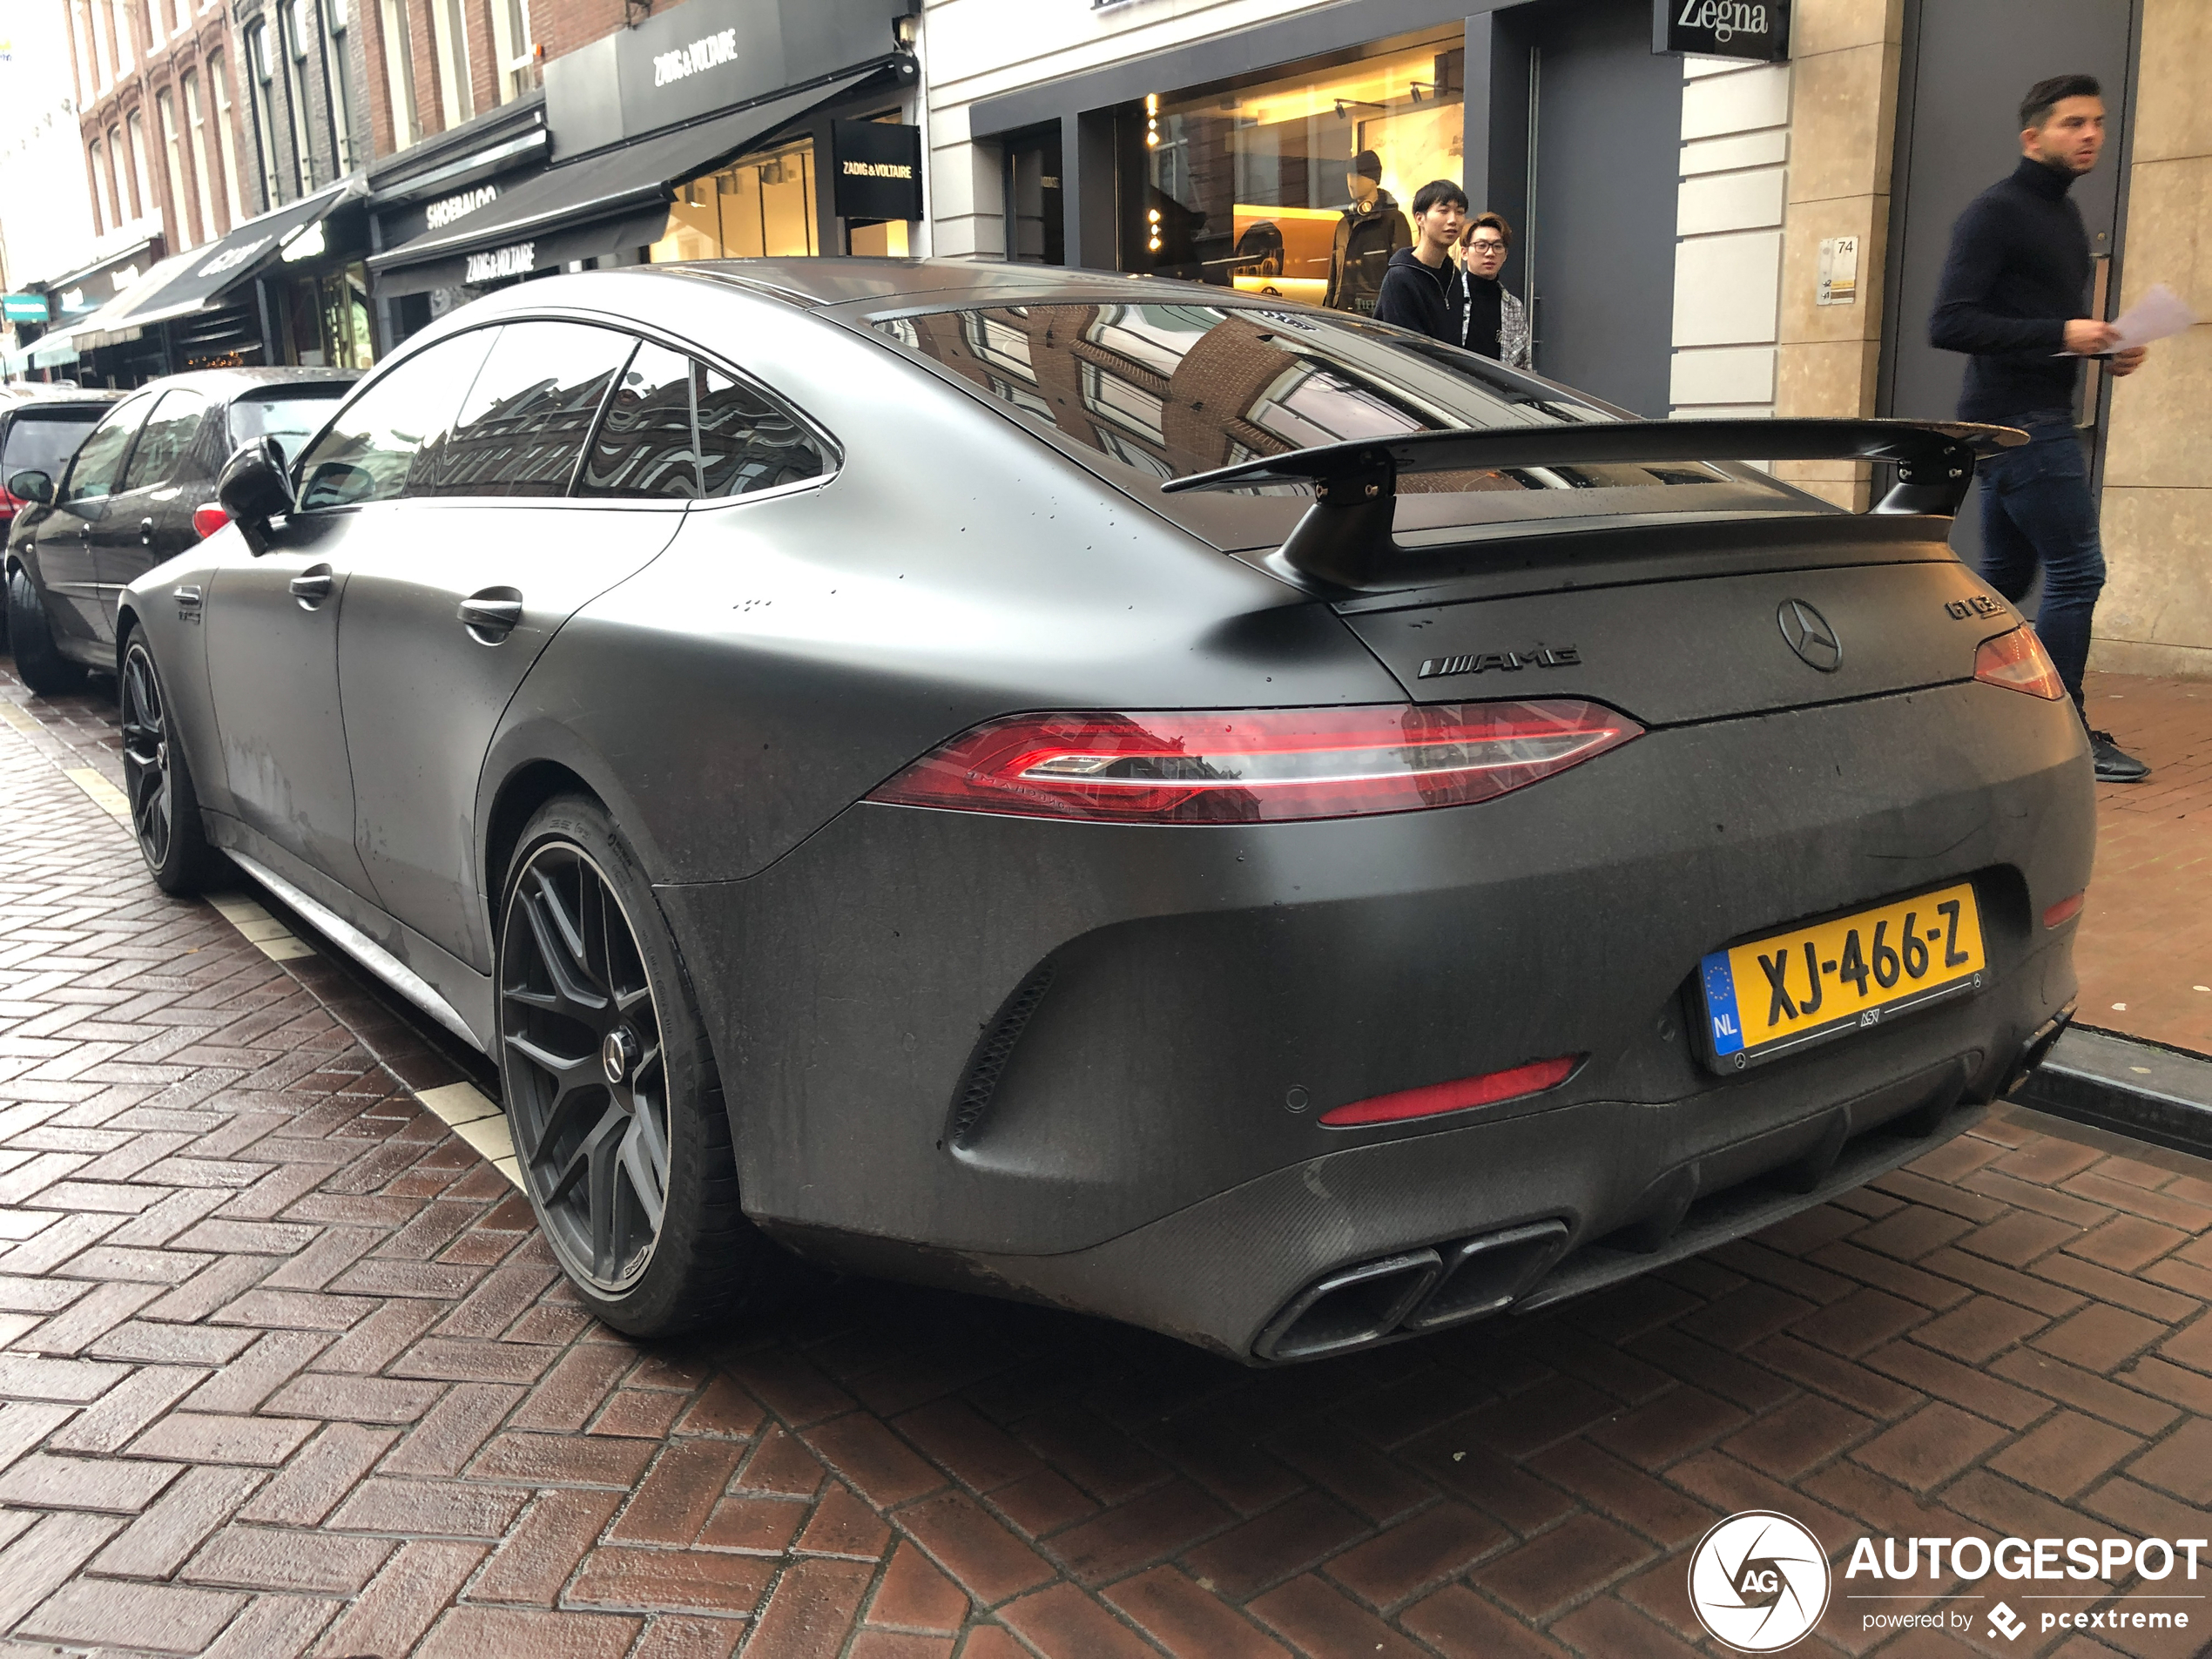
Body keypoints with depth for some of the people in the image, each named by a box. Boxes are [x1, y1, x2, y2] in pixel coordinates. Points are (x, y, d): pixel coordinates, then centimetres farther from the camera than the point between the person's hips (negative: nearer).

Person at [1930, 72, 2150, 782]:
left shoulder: (2065, 216, 19)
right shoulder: (1996, 212, -9)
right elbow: (1948, 324, -18)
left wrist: (2104, 347, 7)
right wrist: (2061, 334, -21)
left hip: (2039, 420, 9)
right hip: (2018, 422, -9)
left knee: (2005, 579, 12)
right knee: (2077, 570, -8)